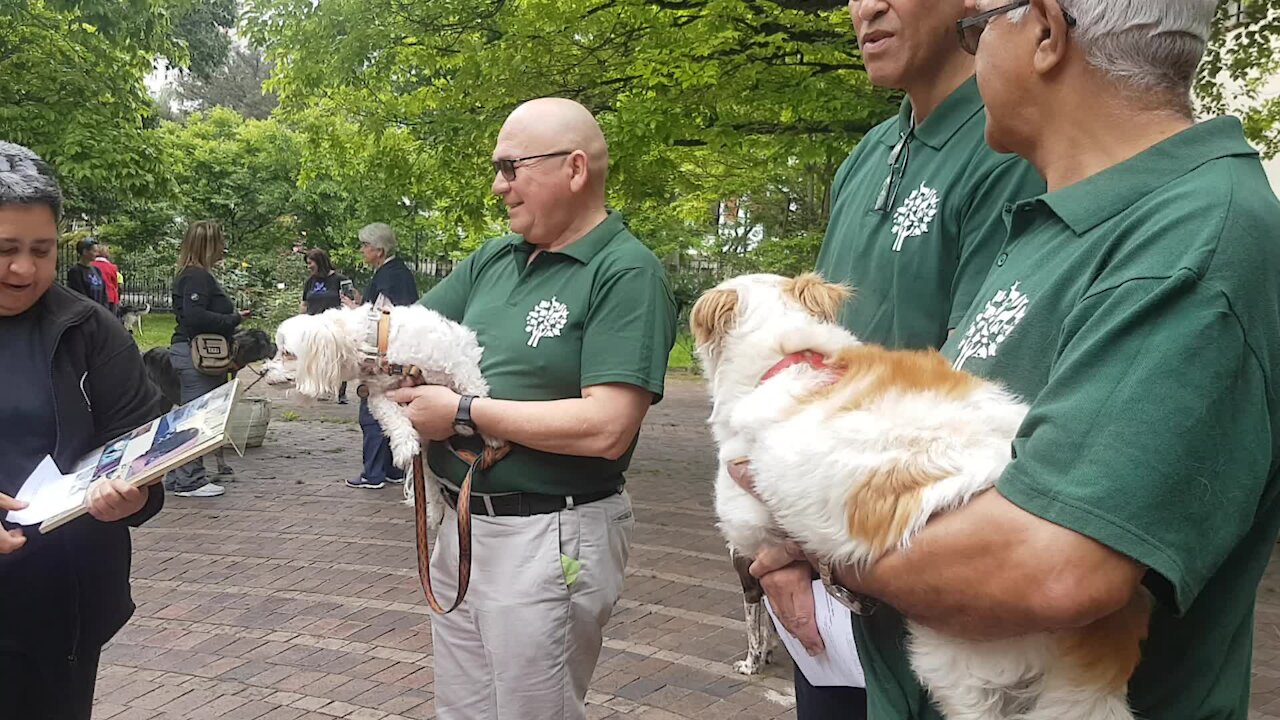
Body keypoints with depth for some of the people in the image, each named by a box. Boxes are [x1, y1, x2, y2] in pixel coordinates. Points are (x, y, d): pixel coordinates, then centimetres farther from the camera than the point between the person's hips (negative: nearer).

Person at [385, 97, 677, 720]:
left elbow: (606, 429, -24)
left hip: (549, 541, -7)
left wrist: (463, 414, -17)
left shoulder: (627, 273, -14)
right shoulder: (492, 260, 9)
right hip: (461, 523, 8)